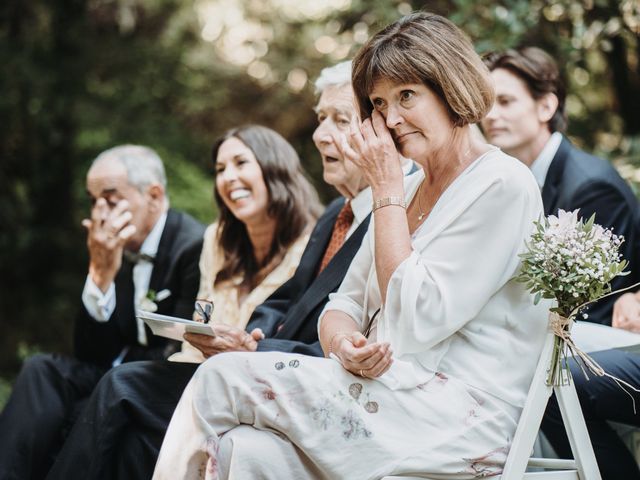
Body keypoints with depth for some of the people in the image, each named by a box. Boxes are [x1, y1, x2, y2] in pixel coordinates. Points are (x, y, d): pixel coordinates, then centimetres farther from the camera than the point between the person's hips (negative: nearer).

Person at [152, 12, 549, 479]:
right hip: (383, 386, 7)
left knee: (221, 379, -14)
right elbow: (344, 304, 15)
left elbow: (414, 323, -15)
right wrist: (344, 344, -11)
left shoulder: (502, 186, -8)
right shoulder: (409, 188, 18)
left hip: (458, 419, -7)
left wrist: (387, 189, -9)